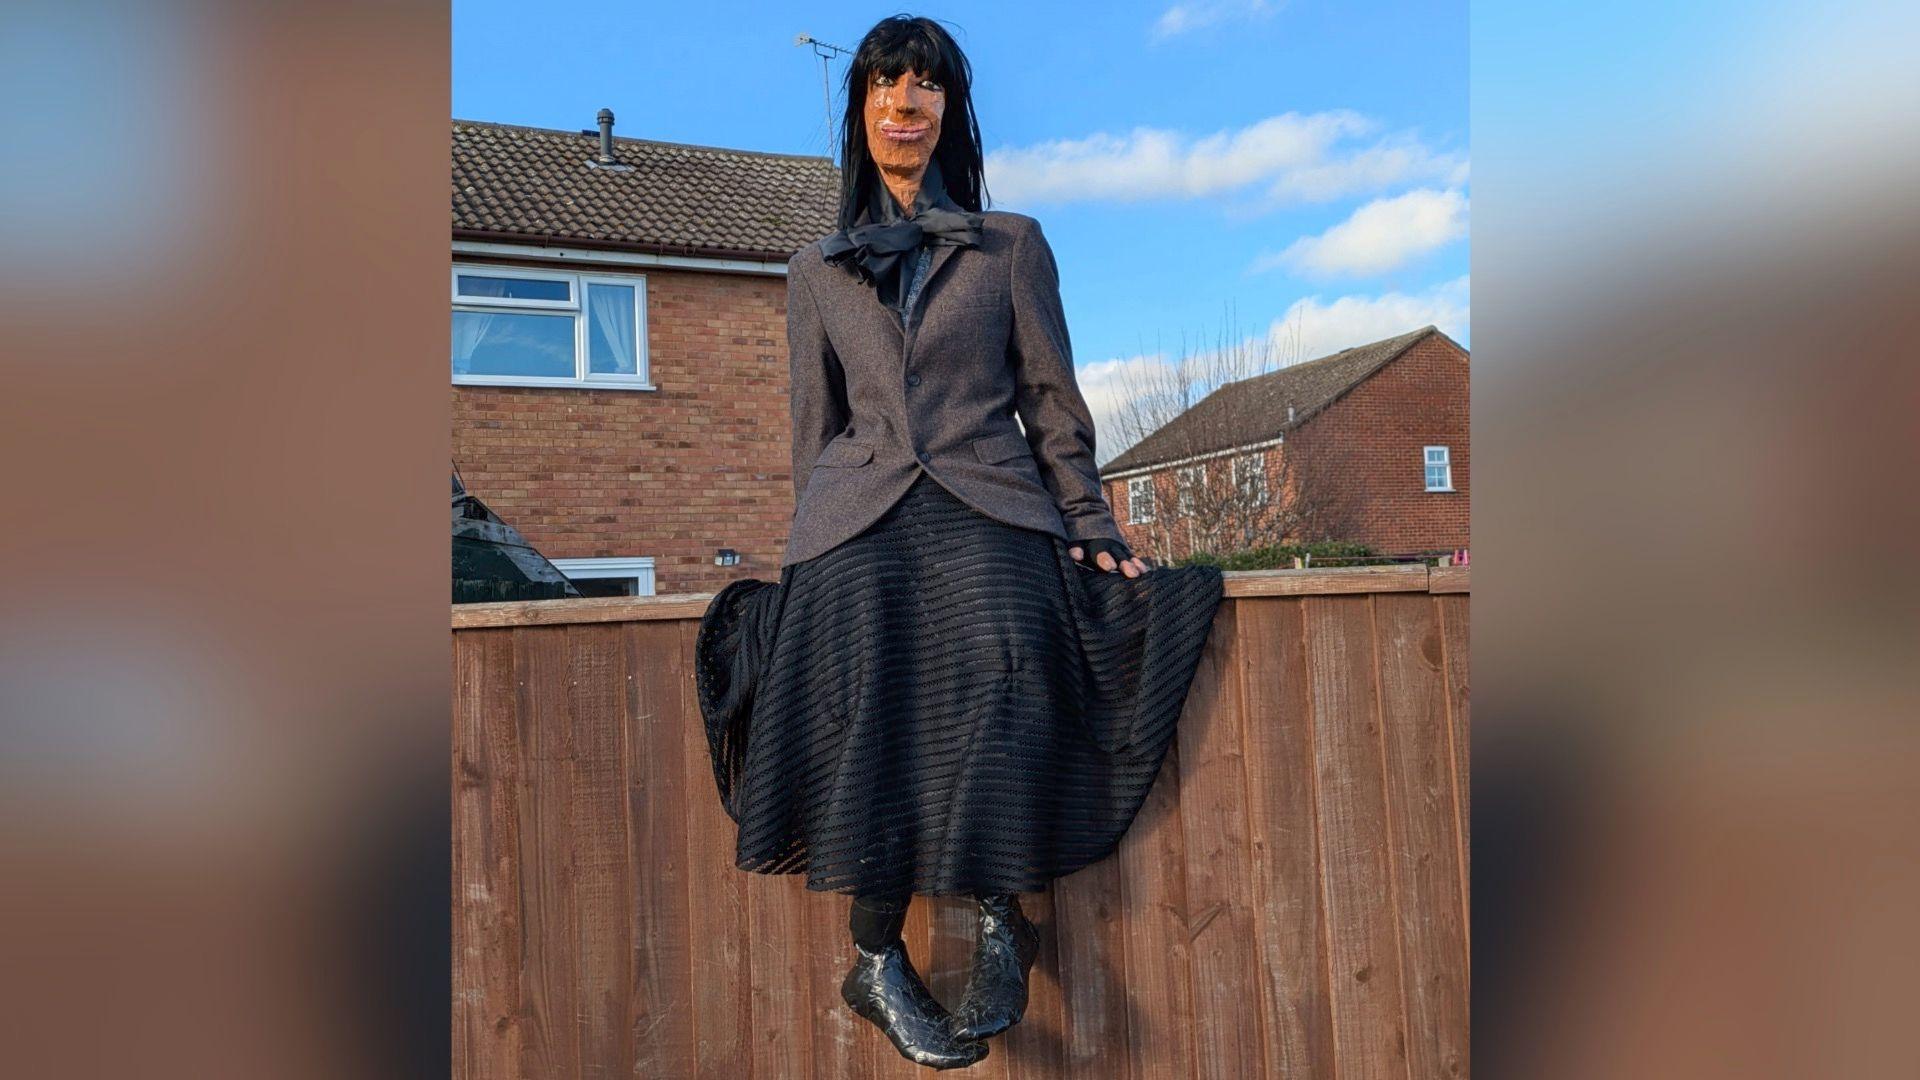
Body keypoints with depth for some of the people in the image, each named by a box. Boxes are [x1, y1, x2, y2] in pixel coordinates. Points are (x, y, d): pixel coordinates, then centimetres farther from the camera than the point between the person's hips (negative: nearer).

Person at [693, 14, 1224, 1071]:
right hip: (859, 509, 1)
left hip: (990, 499, -1)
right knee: (864, 672, -27)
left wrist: (1090, 527, 5)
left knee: (1006, 651, -32)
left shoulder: (1013, 244, 16)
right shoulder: (817, 267, 21)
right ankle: (876, 957, -18)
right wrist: (810, 541, 14)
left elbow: (1053, 401, 13)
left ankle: (997, 914, -19)